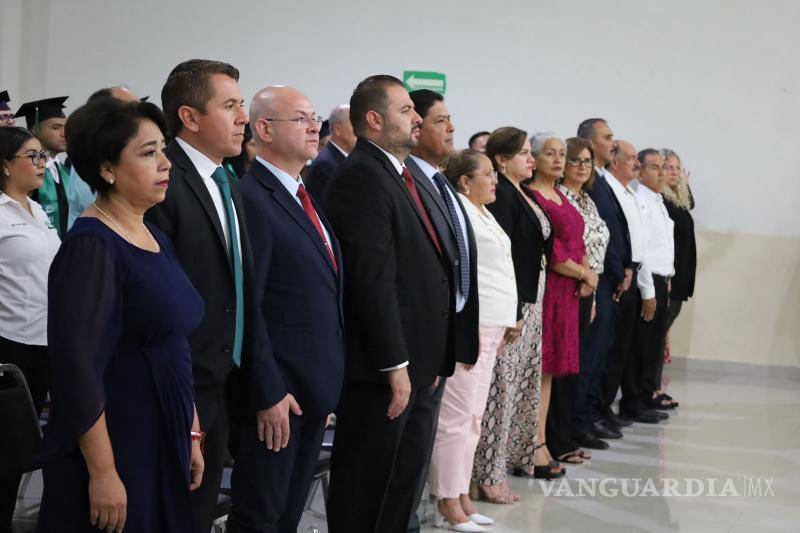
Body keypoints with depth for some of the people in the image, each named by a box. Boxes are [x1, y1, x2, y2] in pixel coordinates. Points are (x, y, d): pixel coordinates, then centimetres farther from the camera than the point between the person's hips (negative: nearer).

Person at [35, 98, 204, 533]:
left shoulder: (155, 239, 9)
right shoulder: (90, 247, -16)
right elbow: (77, 367, -20)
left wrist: (192, 434, 14)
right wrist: (102, 473, -20)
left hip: (165, 447, 8)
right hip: (115, 449, -8)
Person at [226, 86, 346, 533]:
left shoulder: (309, 197, 14)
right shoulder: (251, 197, -14)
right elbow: (247, 306, -18)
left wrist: (332, 382, 13)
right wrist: (269, 394, -19)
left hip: (318, 387, 8)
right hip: (277, 393, -8)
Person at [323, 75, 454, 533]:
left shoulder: (399, 175, 15)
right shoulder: (362, 176, -15)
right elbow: (373, 279, -21)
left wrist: (427, 362, 16)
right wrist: (395, 364, -21)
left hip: (412, 363, 10)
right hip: (381, 370, -10)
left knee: (404, 483, 17)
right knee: (366, 493, 1)